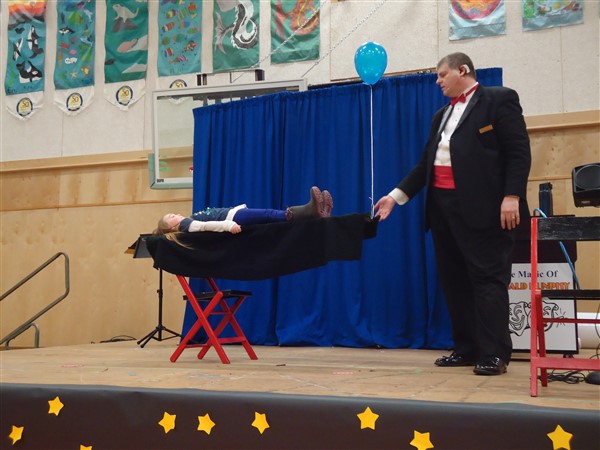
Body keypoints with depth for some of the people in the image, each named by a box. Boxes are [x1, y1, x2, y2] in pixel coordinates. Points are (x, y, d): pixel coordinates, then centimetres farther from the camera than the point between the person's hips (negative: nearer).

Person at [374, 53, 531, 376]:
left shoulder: (499, 99, 1)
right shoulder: (441, 115, 22)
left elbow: (519, 151, -7)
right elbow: (426, 162, 19)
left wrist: (511, 196, -18)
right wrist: (396, 195, 11)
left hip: (481, 206, -7)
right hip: (442, 204, 7)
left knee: (488, 277, -7)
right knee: (454, 280, 7)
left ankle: (494, 353, -3)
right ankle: (466, 348, 14)